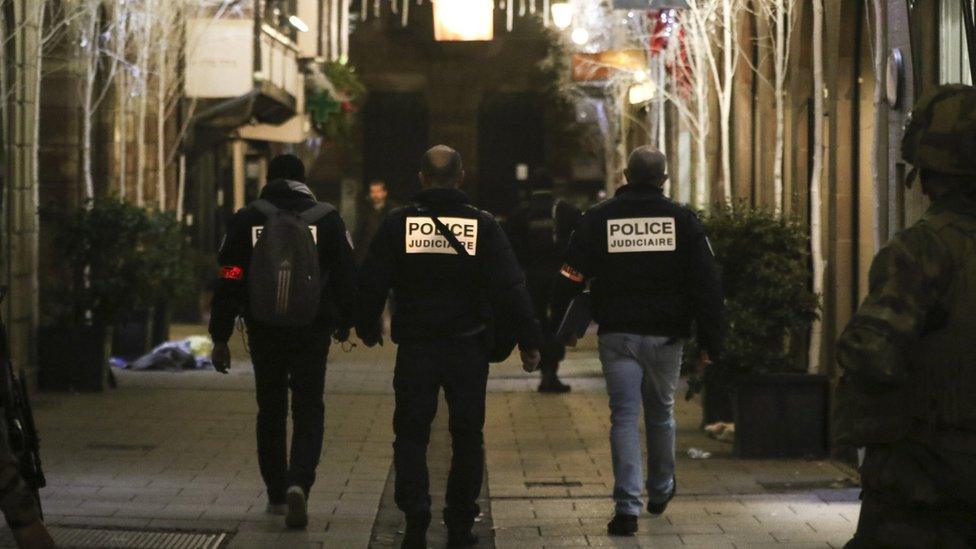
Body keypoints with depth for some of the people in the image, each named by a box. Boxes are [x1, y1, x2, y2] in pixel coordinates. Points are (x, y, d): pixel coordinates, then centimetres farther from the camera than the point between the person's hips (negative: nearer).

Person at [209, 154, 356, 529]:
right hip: (312, 332, -1)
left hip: (263, 332, 1)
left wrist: (220, 337, 4)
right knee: (308, 413, 3)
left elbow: (228, 283, -1)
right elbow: (346, 276, 3)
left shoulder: (246, 220, 0)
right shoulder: (327, 219, -1)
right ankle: (298, 484, -18)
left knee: (270, 412, 14)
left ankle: (277, 494, 18)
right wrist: (344, 323, 18)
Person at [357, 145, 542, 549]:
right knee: (467, 436, 11)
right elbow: (511, 287, -7)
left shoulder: (398, 223, -3)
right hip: (468, 347, 0)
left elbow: (371, 283, 0)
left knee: (411, 435, 7)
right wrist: (529, 341, -1)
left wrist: (367, 328, 16)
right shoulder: (482, 225, -4)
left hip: (415, 347, 0)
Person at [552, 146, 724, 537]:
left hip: (617, 335, -1)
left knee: (624, 417, 0)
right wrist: (709, 342, 2)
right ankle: (660, 492, 37)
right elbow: (707, 283, -2)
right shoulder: (682, 219, 0)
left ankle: (627, 507, -10)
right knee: (661, 414, 19)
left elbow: (570, 280, -3)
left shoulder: (598, 218, -1)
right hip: (666, 336, 1)